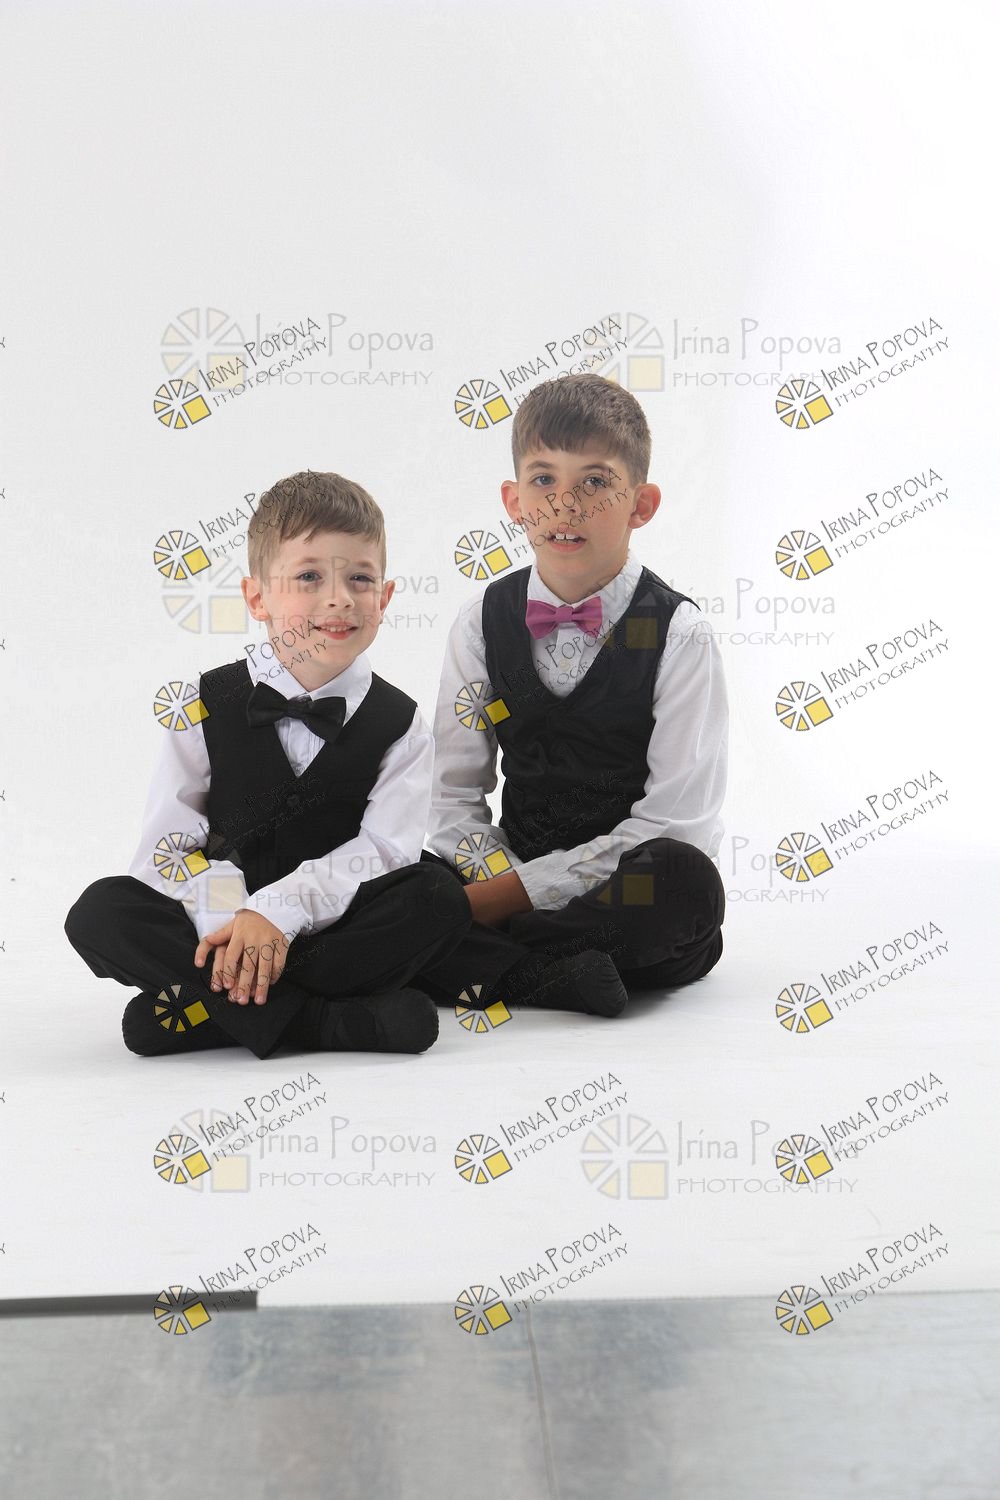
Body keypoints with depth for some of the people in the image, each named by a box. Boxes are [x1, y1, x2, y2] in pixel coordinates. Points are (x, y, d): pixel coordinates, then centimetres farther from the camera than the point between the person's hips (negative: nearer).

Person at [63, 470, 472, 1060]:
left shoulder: (399, 723, 0)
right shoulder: (210, 707, 0)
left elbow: (383, 849, -12)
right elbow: (167, 844, -5)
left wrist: (275, 911, -26)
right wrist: (227, 918, -24)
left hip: (332, 929, 0)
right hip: (216, 923, 1)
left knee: (440, 900, -27)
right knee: (99, 913, -24)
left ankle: (205, 1008, -28)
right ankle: (326, 1022, -31)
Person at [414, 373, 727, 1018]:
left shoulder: (678, 634, -8)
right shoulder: (484, 622, 3)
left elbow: (675, 819, -14)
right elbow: (454, 796, 5)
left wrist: (519, 891, -17)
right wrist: (504, 880, -14)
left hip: (630, 895, -2)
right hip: (514, 879, 3)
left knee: (685, 881, -36)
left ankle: (487, 964, -20)